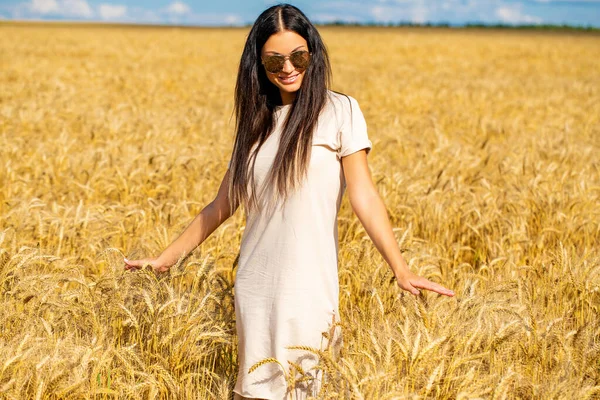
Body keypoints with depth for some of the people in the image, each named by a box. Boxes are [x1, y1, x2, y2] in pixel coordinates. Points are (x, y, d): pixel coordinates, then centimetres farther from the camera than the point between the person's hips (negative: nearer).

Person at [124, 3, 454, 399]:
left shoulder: (339, 111, -2)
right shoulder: (257, 121, 10)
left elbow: (363, 195, -8)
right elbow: (223, 204, 14)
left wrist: (401, 269, -19)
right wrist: (166, 258, 14)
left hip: (307, 287, -4)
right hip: (254, 285, 4)